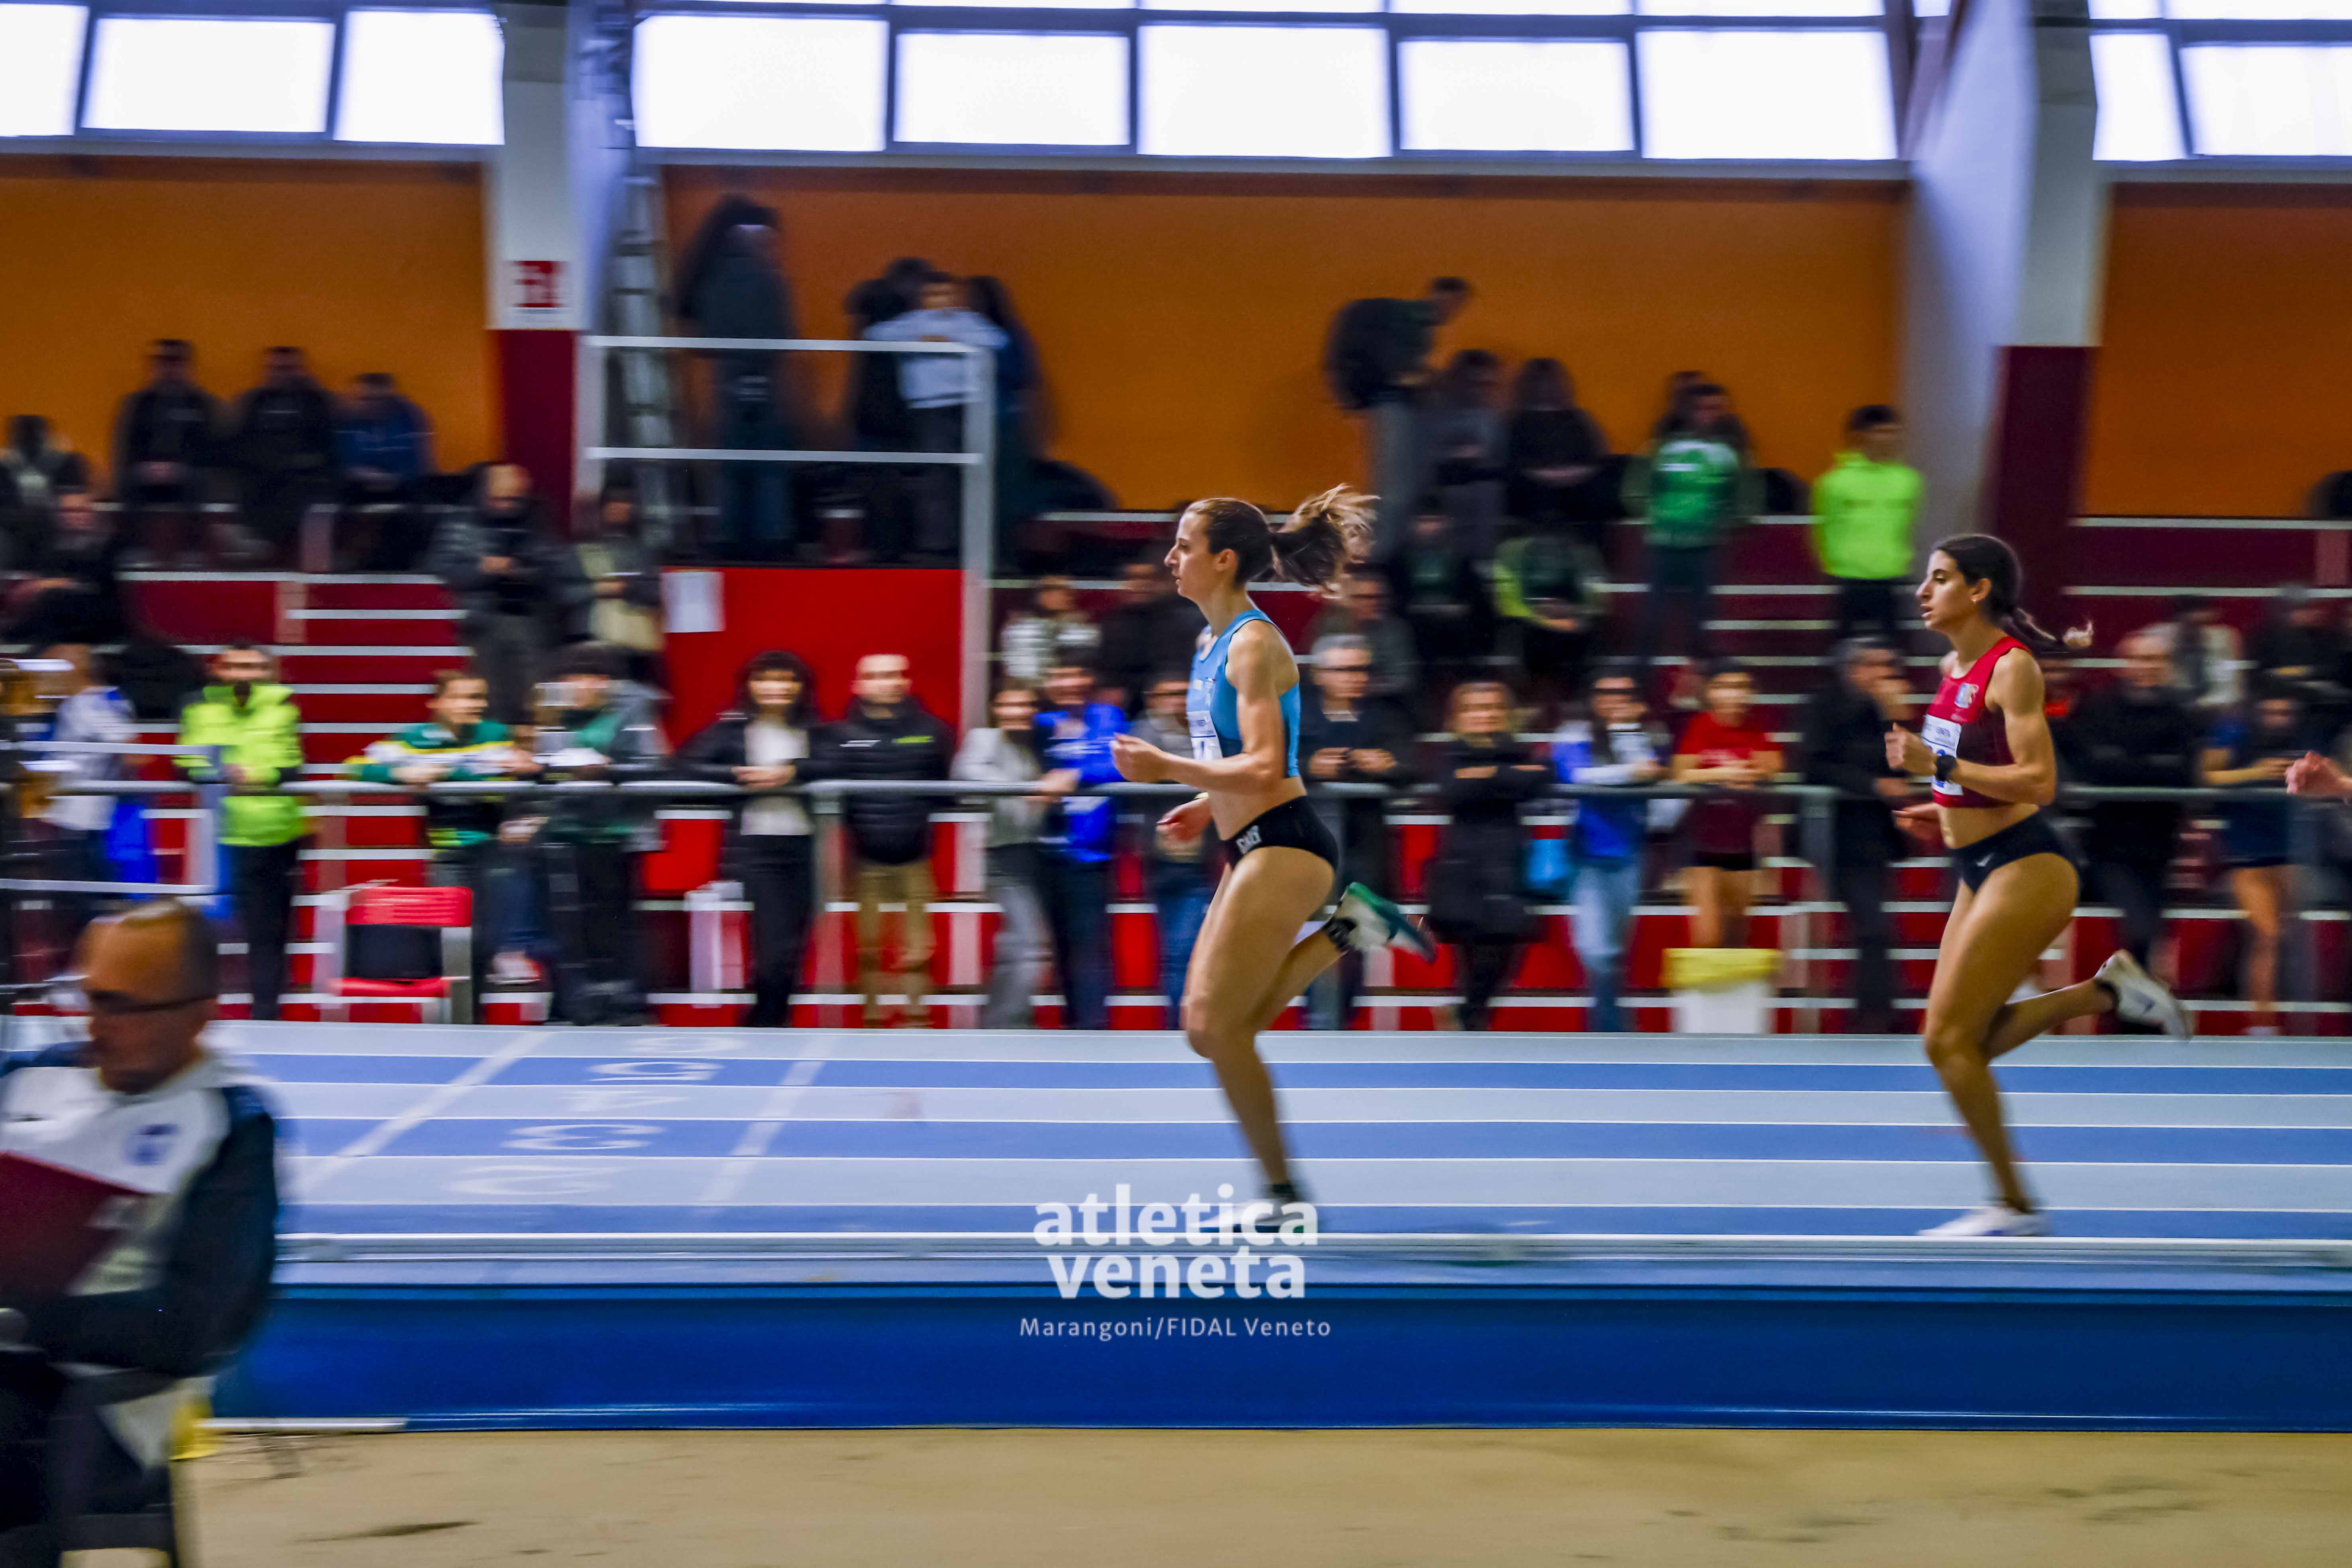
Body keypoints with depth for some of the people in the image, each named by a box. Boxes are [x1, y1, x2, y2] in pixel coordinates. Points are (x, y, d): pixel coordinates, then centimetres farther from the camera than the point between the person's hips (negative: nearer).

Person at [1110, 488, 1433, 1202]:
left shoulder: (1254, 645, -14)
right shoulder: (1216, 644, 15)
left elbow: (1264, 770, -21)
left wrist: (1165, 768, -18)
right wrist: (1208, 805, 15)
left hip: (1283, 848, -10)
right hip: (1252, 850, 10)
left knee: (1216, 1027, -9)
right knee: (1211, 1030, 6)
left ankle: (1284, 1194, 1)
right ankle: (1347, 929, 12)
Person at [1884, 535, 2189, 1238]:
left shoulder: (2012, 667, -16)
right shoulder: (1956, 666, 10)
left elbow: (2039, 782, -23)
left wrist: (1940, 766, -26)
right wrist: (1942, 808, 17)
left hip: (2026, 869, -9)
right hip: (1982, 871, 10)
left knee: (1949, 1039, -9)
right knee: (1965, 1043, 8)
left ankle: (2015, 1206, 2)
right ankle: (2105, 993, 16)